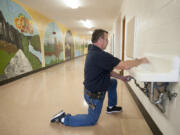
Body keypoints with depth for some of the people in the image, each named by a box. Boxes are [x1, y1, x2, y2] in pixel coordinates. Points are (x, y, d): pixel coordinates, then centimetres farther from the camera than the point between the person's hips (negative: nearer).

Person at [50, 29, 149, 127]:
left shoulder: (93, 52, 1)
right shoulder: (100, 55, -31)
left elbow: (107, 70, 10)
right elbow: (125, 65, -31)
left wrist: (121, 77, 7)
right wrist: (141, 61, -13)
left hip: (91, 88, 9)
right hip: (94, 95, -9)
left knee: (113, 82, 22)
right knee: (92, 121, 13)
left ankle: (111, 107, 36)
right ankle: (64, 118, 14)